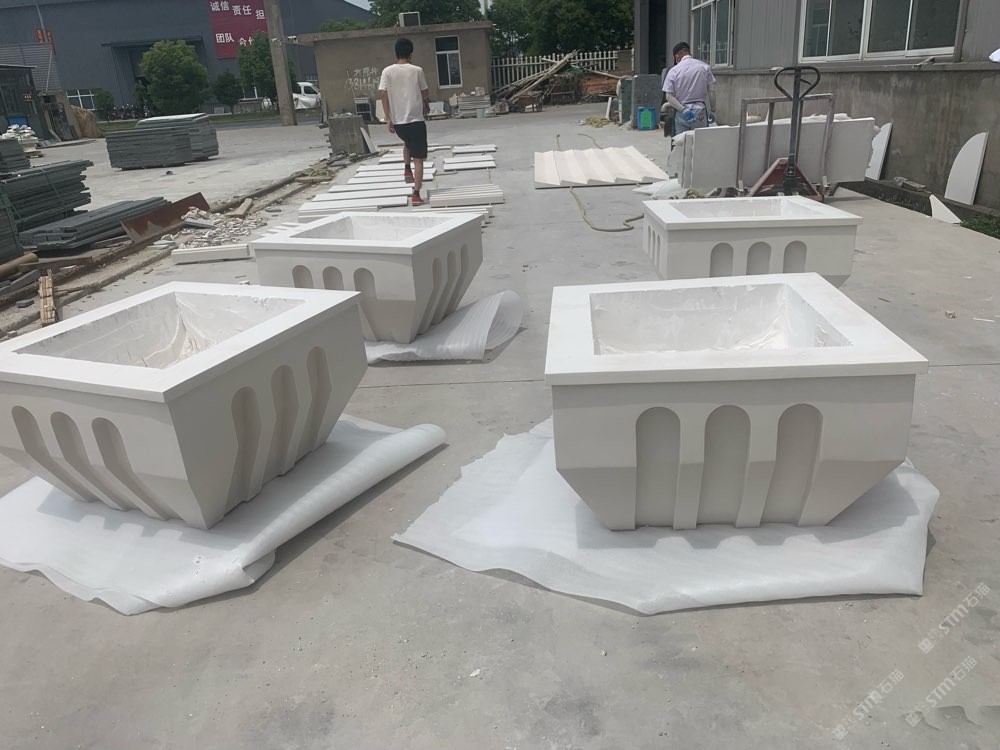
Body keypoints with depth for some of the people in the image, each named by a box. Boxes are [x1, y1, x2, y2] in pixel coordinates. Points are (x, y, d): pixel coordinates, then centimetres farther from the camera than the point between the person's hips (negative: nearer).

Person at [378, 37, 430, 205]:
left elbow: (383, 94, -7)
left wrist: (388, 118, -3)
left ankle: (407, 169, 26)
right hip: (415, 120, -3)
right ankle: (416, 194, -6)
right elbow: (425, 93, 7)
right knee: (418, 158, 0)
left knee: (407, 143, 36)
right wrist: (426, 107, 28)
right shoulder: (417, 70, -2)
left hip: (398, 121, 3)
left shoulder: (388, 71, 0)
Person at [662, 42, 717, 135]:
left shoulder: (674, 70, -2)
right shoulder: (704, 66, 3)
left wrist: (682, 110, -12)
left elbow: (669, 96, -9)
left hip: (681, 115, -1)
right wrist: (712, 110, 9)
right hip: (700, 112, 1)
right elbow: (711, 90, 2)